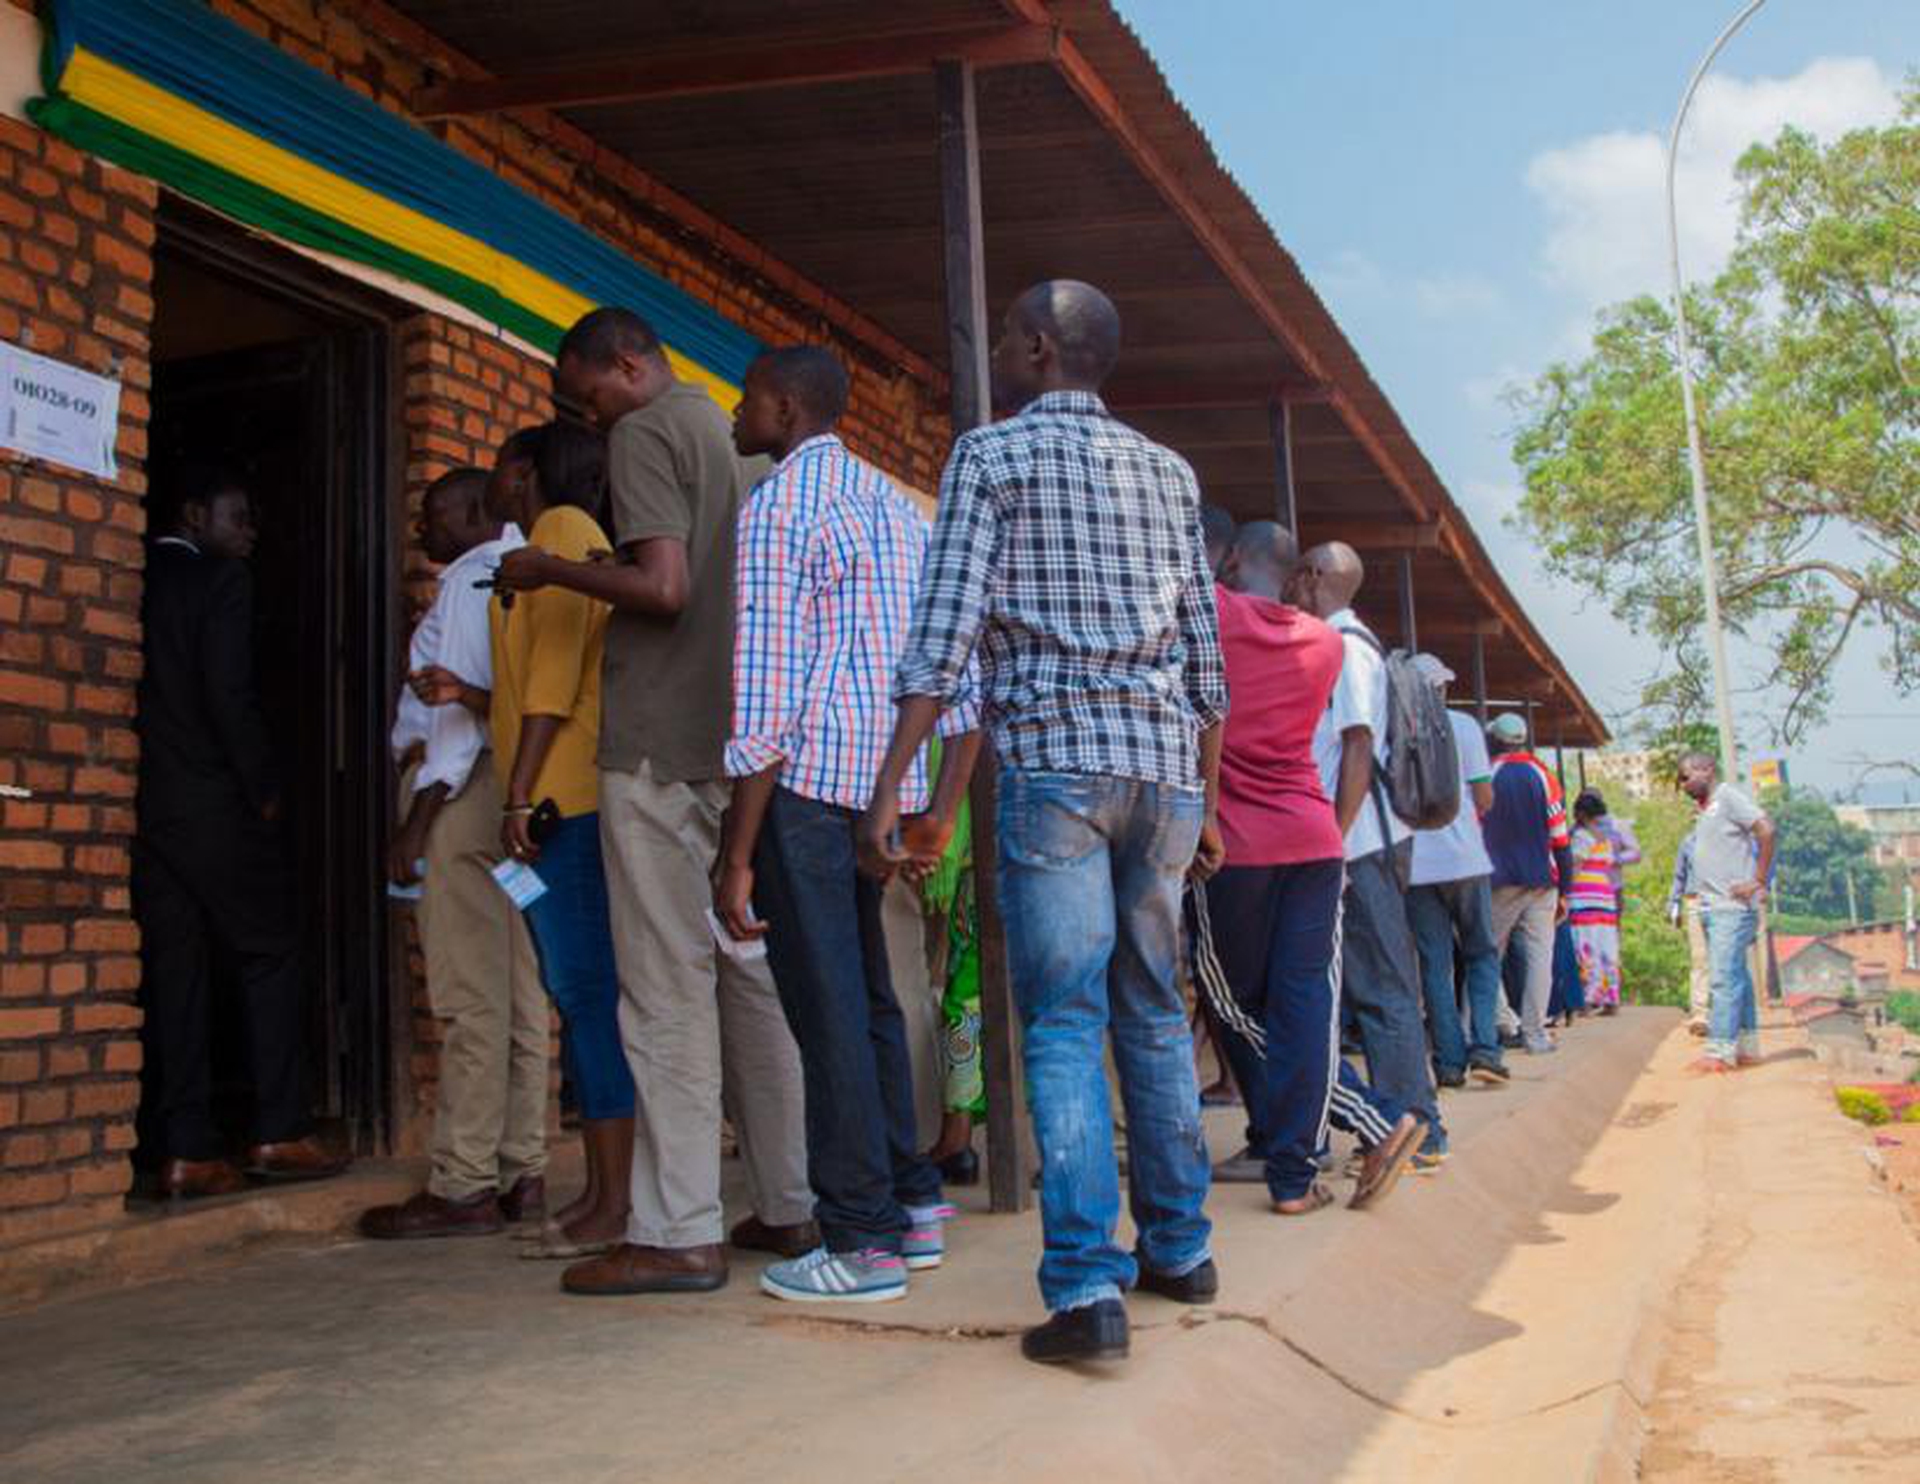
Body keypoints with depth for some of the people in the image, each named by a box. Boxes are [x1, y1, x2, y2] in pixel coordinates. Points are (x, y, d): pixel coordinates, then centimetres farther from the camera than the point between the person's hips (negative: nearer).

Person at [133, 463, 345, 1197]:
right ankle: (280, 1133, 2)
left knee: (173, 971, 5)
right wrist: (264, 791, -4)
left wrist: (137, 787, 12)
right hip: (215, 803, -5)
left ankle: (185, 1150, 3)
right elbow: (229, 696, -13)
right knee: (269, 956, 4)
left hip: (143, 805, 6)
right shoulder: (222, 579, -5)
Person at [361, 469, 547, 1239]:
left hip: (460, 793, -9)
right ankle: (522, 1173, 12)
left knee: (471, 997, -8)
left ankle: (463, 1186, -5)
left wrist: (417, 821, -15)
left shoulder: (470, 579, -5)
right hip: (502, 793, 9)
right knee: (516, 994, 8)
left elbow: (462, 706, -14)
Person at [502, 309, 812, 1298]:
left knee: (668, 991, -6)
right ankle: (788, 1206, 17)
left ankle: (678, 1232, -3)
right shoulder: (727, 433, 21)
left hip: (663, 749, -8)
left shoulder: (645, 434, -5)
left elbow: (663, 587, -17)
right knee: (751, 976, 11)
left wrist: (548, 570, -5)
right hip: (740, 743, 8)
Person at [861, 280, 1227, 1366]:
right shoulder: (1169, 472, 17)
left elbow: (944, 634, -8)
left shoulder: (990, 455, 2)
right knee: (1155, 1012, 14)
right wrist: (1206, 804, 20)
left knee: (1065, 1026, -4)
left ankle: (1089, 1288, -7)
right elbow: (1206, 653, 15)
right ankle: (1180, 1248, 23)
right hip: (1165, 762, 5)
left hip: (1055, 760, -5)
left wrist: (890, 786, -7)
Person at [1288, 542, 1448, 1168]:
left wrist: (1334, 838, -18)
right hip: (1367, 842, 10)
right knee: (1383, 984, 11)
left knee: (1382, 988, -6)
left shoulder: (1345, 645, -9)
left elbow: (1359, 747, -17)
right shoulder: (1347, 644, 19)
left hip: (1360, 841, -10)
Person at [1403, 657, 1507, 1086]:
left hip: (1413, 863, 1)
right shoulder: (1462, 726, -1)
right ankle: (1484, 1048, -2)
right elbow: (1484, 799, -1)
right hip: (1464, 858, -1)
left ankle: (1450, 1061, 4)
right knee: (1482, 955, 12)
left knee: (1435, 963, 6)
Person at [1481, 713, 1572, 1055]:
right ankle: (1534, 1034, -3)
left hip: (1500, 884, 0)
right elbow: (1559, 838, 0)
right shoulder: (1542, 776, 1)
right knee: (1540, 958, 2)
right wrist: (1563, 891, 6)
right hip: (1541, 883, 0)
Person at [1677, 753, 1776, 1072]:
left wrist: (1758, 881, -17)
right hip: (1711, 906, 9)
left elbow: (1766, 830, -17)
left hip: (1732, 906, -9)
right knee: (1736, 976, 12)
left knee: (1724, 977, -12)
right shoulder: (1704, 810, 19)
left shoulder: (1729, 798, -7)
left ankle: (1720, 1050, -15)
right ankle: (1747, 1047, 17)